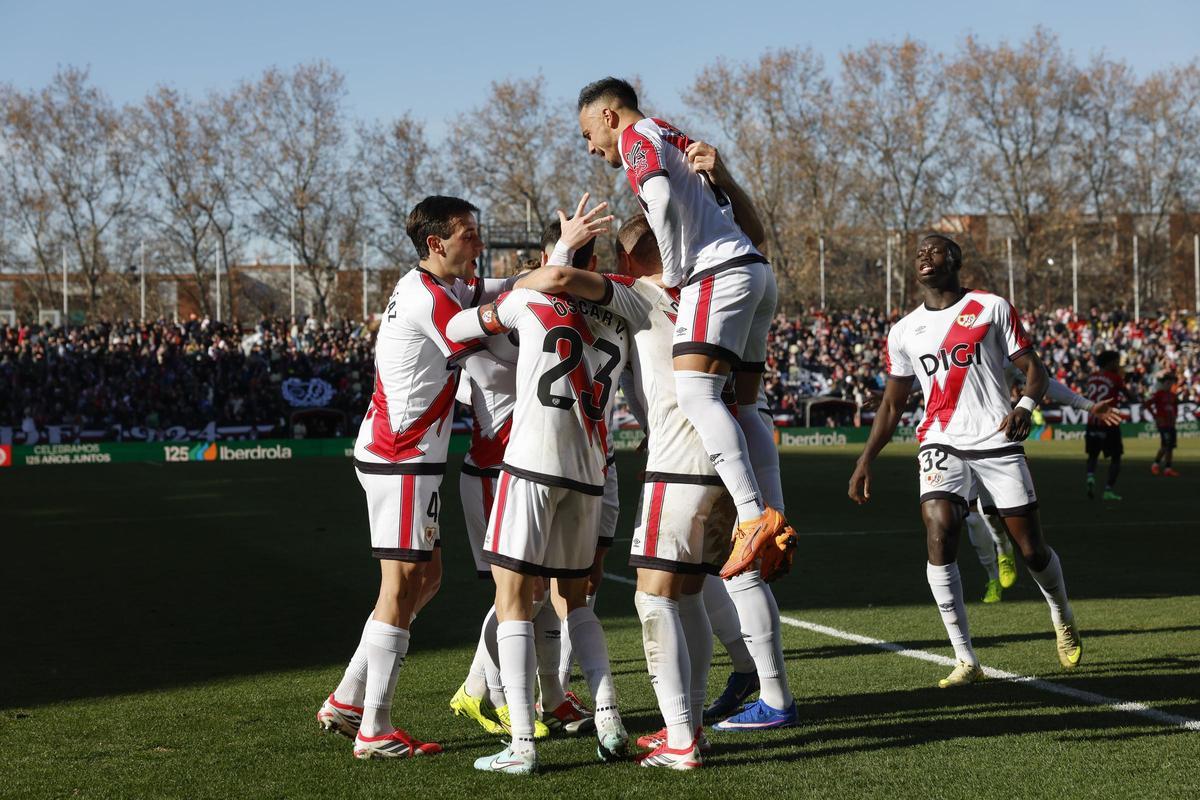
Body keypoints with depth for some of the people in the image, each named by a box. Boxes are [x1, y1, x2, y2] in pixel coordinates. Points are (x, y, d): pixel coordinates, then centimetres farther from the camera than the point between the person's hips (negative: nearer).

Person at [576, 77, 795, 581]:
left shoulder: (636, 136, 2)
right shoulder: (678, 140, 29)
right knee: (742, 405, 9)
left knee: (694, 391, -19)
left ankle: (755, 516, -31)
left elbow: (660, 198, -17)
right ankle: (777, 524, 2)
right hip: (756, 270, 10)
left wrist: (674, 274, -8)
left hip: (720, 272, -10)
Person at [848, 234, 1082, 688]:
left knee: (1031, 548, 3)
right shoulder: (904, 331, 12)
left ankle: (1063, 620, 36)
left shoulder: (992, 308, 3)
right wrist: (865, 460, 10)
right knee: (938, 539, -20)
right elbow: (892, 404, 18)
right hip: (942, 445, 2)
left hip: (998, 442, -2)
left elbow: (1033, 368, 4)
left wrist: (1025, 405, -17)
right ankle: (966, 661, -14)